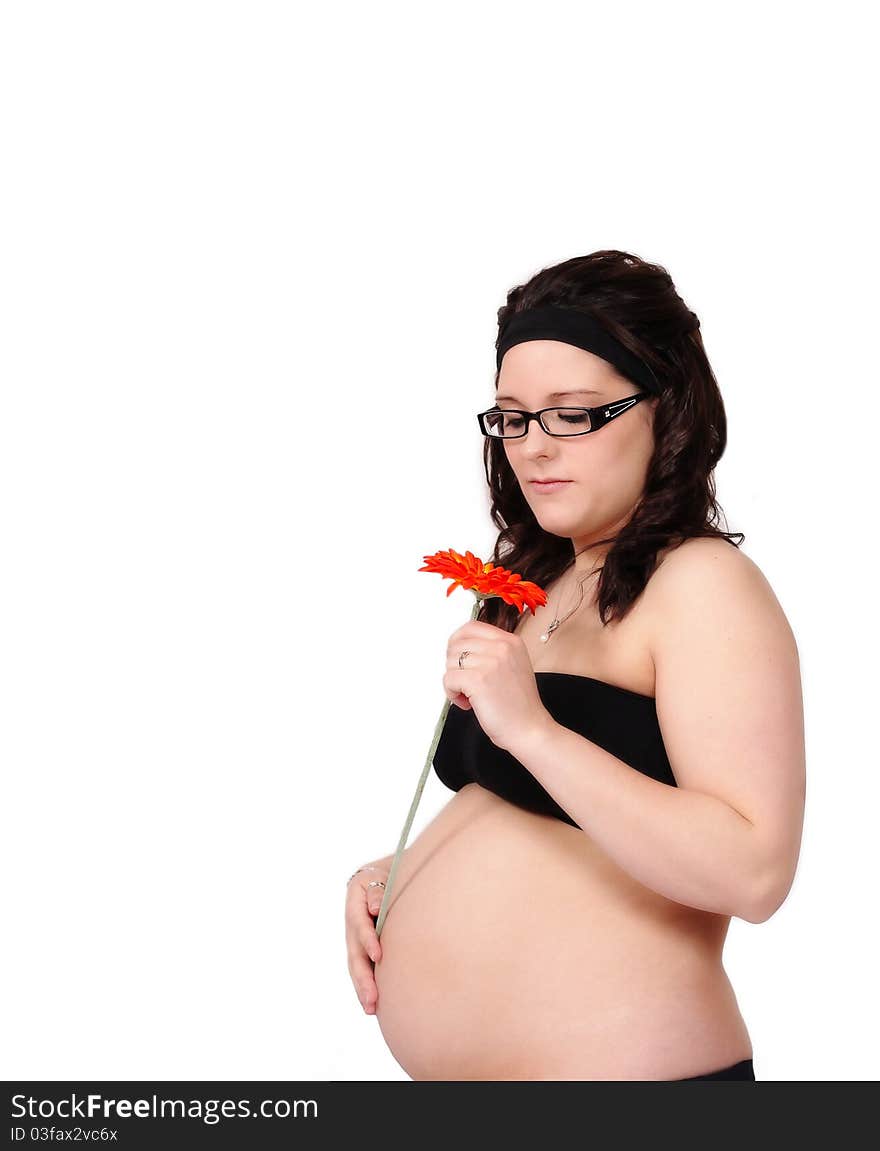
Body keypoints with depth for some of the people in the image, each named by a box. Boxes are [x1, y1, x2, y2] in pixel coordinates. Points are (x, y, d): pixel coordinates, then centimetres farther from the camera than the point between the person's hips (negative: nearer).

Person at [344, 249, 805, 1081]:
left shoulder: (703, 584, -15)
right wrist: (395, 877, 2)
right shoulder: (539, 584, 9)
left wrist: (533, 728, -28)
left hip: (615, 1063, -8)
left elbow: (752, 872, -25)